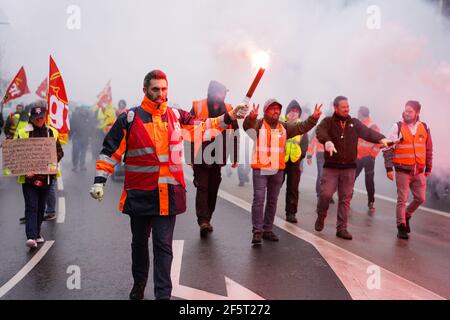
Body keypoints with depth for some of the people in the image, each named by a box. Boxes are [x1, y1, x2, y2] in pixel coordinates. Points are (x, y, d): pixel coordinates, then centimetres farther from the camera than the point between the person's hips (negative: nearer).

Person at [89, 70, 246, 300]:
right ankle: (139, 284, 40)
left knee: (164, 246, 1)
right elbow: (111, 151, -2)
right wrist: (100, 180, -8)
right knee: (139, 242, 17)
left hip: (168, 194, 0)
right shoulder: (130, 118, -3)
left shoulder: (176, 116, 5)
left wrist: (228, 118, 7)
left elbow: (201, 126, 17)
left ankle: (163, 294, 8)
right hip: (139, 194, 0)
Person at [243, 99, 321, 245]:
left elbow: (302, 127, 2)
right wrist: (251, 117, -46)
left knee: (272, 201, 11)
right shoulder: (258, 124, -3)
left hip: (278, 170, 5)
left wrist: (313, 118, -14)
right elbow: (247, 125, -24)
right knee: (259, 199, -8)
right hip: (260, 169, -5)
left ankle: (268, 230, 22)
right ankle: (257, 231, -3)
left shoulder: (284, 127, 10)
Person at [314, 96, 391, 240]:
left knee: (345, 199, 5)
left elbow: (368, 132, -5)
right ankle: (321, 218, 20)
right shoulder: (328, 122, 0)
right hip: (331, 167, -3)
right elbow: (320, 132, -21)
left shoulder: (354, 123, 10)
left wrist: (381, 138, -26)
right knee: (325, 194, -8)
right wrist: (327, 141, -43)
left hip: (349, 167, 3)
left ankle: (342, 228, 13)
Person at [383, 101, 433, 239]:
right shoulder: (397, 127, -6)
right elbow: (388, 149, -6)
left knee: (420, 198, 6)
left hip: (419, 171, 4)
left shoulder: (424, 128, 4)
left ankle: (407, 215, 32)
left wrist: (428, 168, 14)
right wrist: (389, 168, -10)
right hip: (402, 171, -3)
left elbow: (428, 150, 13)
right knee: (402, 199, 0)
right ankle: (401, 227, 11)